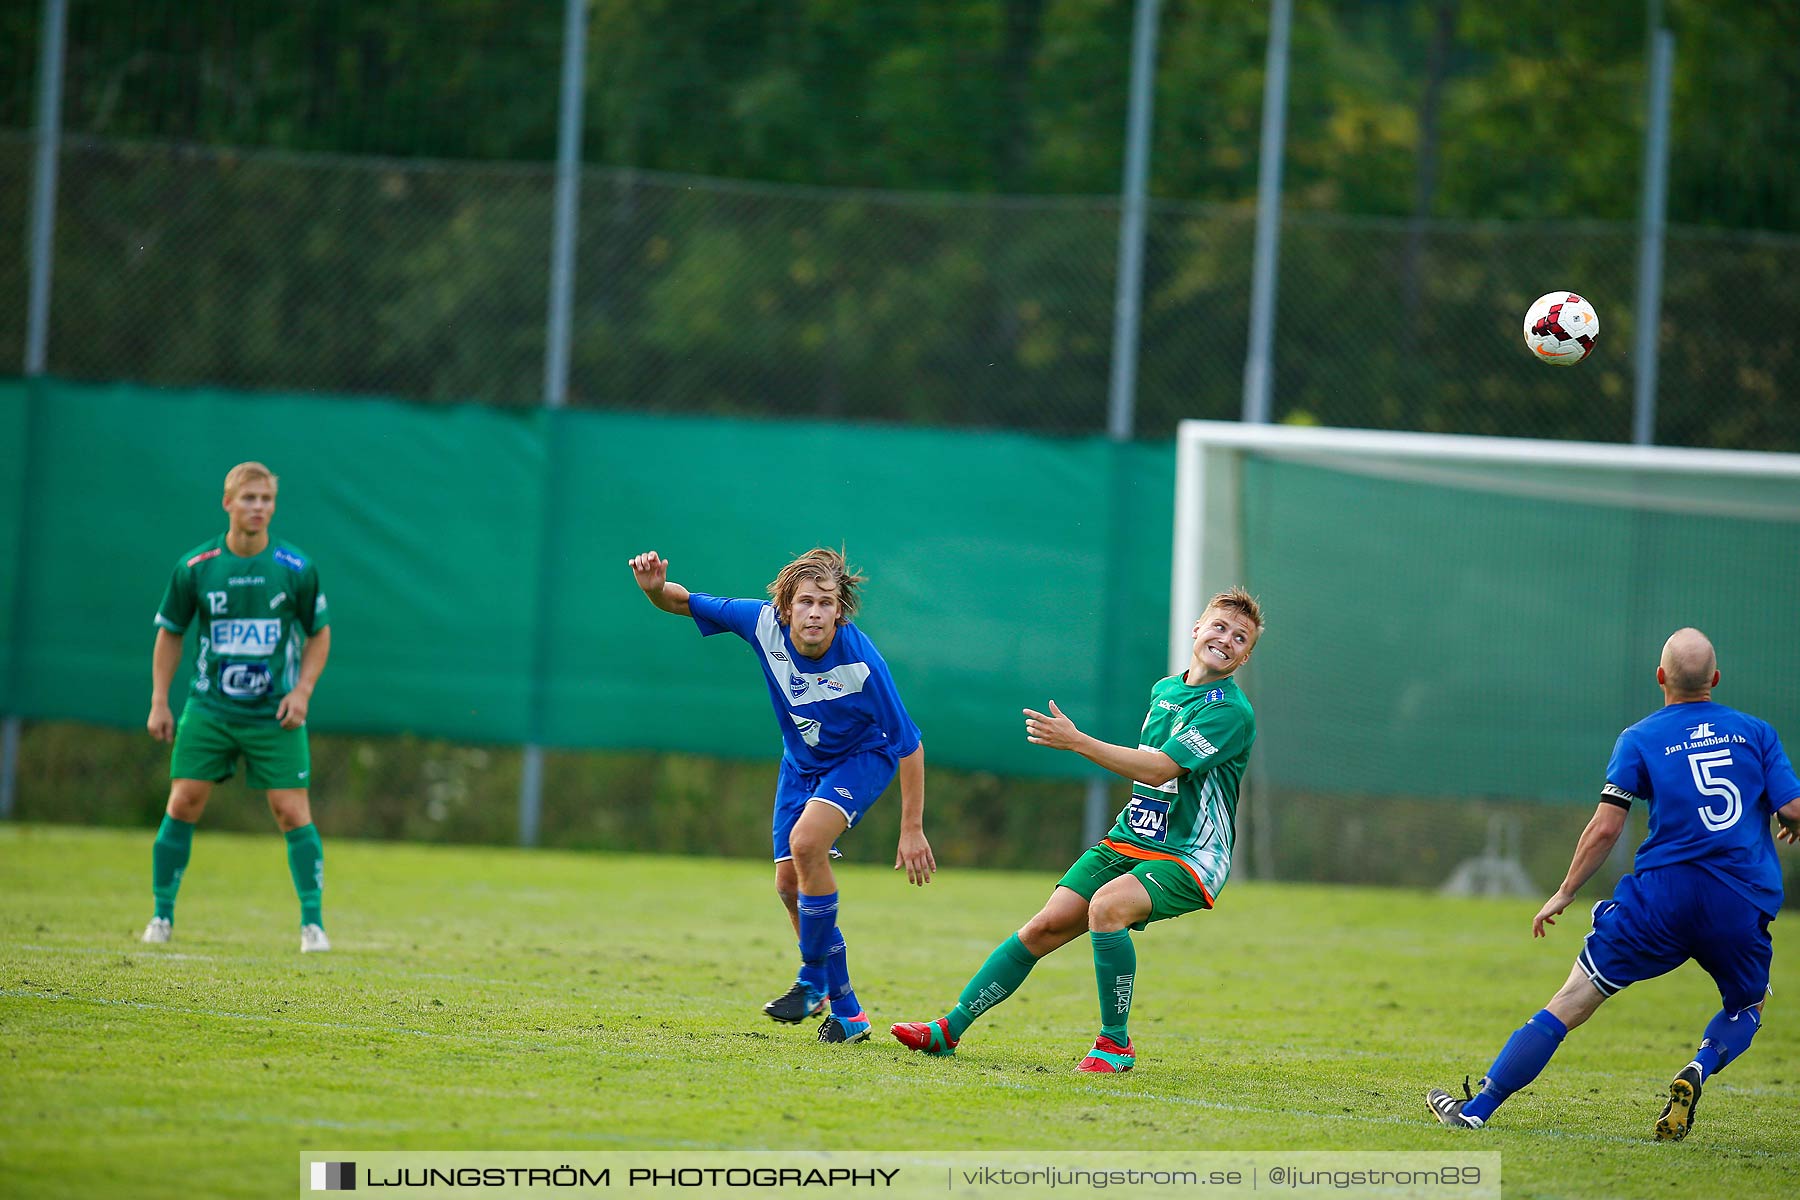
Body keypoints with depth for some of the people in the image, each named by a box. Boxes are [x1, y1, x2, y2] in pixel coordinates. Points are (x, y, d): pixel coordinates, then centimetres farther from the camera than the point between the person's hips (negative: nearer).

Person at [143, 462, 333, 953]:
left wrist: (302, 690, -6)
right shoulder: (194, 567, -4)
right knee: (182, 803, -5)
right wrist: (159, 701, 2)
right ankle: (162, 915, 7)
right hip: (208, 708, 1)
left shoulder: (296, 569, -5)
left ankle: (312, 922, 1)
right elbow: (170, 632, 7)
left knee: (292, 812, -7)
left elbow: (319, 634, 7)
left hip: (275, 714, -1)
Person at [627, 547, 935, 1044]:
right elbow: (681, 602, -11)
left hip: (863, 757, -5)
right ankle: (847, 1012, 17)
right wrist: (655, 588, -35)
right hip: (801, 760, 5)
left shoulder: (859, 660, -33)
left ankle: (814, 980, -12)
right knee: (789, 884, 1)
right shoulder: (764, 622, -23)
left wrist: (912, 830, -21)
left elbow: (908, 745, -23)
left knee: (807, 841, -30)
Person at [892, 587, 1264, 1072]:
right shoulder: (1164, 690, 13)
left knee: (1107, 905, -33)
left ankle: (1117, 1044, -20)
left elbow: (1159, 768, -24)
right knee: (1045, 926, -7)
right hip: (1127, 844, 7)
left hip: (1189, 858, -7)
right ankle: (949, 1029, -2)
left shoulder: (1231, 713, -14)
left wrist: (1074, 741, -25)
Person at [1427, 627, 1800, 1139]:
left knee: (1569, 1004, 2)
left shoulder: (1640, 739, 3)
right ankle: (1700, 1069, -5)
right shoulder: (1755, 731, 8)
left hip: (1661, 896, -2)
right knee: (1747, 1008, 27)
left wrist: (1564, 894, 7)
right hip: (1742, 905, 2)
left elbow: (1605, 828, -3)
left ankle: (1475, 1111, -3)